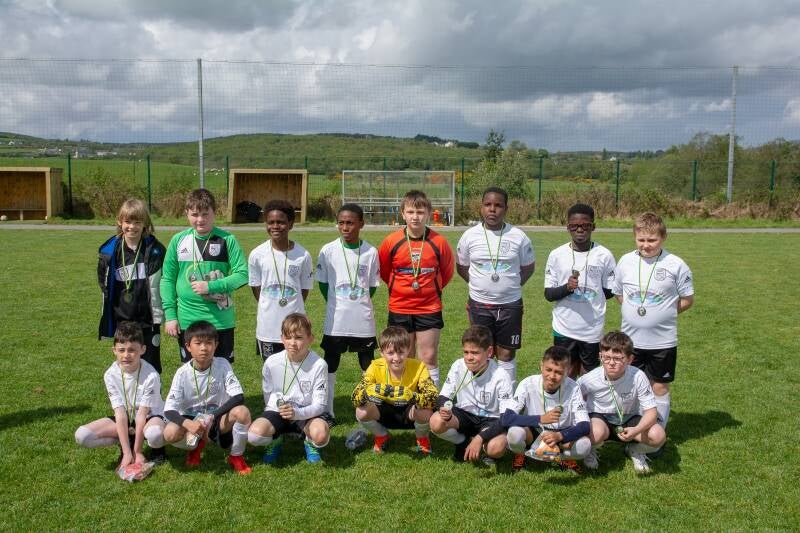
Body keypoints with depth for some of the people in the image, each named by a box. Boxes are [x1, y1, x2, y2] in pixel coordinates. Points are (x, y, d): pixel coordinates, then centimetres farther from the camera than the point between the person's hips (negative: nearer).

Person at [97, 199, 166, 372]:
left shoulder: (154, 250, -7)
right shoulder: (110, 251, 0)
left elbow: (158, 285, -3)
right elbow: (105, 285, 9)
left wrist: (158, 317, -5)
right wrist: (108, 321, 8)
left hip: (147, 321, -2)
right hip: (121, 320, 3)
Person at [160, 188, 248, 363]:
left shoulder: (227, 240, -6)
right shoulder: (178, 240, 1)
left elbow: (242, 275, -8)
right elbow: (167, 279, 5)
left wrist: (210, 286, -17)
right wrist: (170, 315, -1)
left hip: (221, 320, -2)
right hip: (187, 320, 2)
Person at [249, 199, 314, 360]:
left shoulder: (303, 255, -7)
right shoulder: (257, 255, -6)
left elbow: (305, 288, 3)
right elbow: (256, 287, 4)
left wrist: (292, 309, 3)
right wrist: (269, 307, 4)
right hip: (267, 327, 1)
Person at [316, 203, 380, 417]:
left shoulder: (370, 252, -3)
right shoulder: (328, 251, -4)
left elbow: (372, 286, 6)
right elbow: (322, 283, 5)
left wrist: (359, 303, 1)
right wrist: (336, 304, 2)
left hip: (363, 320, 0)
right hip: (335, 320, 0)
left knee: (369, 366, 9)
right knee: (330, 365, 9)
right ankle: (327, 411, 21)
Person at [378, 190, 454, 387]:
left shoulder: (439, 242, -7)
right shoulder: (391, 242, -6)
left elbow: (447, 272, 11)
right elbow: (383, 270, 11)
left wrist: (432, 289, 10)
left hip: (430, 309, -1)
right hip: (399, 309, 1)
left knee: (429, 359, 4)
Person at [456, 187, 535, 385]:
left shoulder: (518, 236, -5)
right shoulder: (470, 236, -3)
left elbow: (528, 267, 8)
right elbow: (462, 267, 10)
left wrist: (511, 286, 1)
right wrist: (480, 286, 4)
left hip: (510, 305, 0)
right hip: (479, 305, 1)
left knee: (506, 354, 7)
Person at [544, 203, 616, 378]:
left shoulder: (604, 255, -3)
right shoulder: (557, 255, -2)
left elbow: (610, 291, 6)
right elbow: (548, 294, -2)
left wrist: (591, 296, -5)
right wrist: (567, 288, -20)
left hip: (592, 329, 0)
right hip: (564, 328, 0)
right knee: (566, 374, 9)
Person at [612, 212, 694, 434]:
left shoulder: (675, 265, -9)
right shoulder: (626, 261, -1)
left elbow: (687, 299, -1)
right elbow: (617, 293, 12)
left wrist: (663, 312, -5)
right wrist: (634, 310, 2)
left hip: (662, 340, -2)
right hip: (630, 339, 3)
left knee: (659, 387, 9)